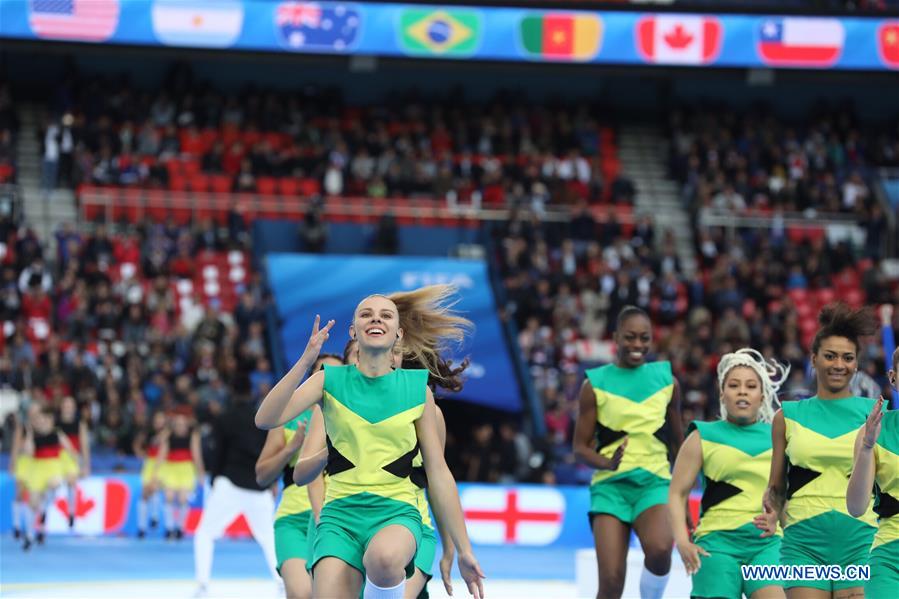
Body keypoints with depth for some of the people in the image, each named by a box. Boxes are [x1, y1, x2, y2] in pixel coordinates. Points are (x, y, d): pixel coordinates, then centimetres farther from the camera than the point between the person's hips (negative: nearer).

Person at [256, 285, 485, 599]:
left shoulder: (417, 388, 6)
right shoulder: (330, 380, 5)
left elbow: (438, 472, 8)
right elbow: (266, 419, -9)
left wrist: (464, 550, 7)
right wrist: (305, 361, -19)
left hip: (396, 512, -1)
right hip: (340, 514, 1)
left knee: (384, 558, -36)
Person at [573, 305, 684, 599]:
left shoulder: (666, 379, 9)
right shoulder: (596, 383, 2)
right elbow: (580, 447, 2)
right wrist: (607, 463, -19)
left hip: (654, 482, 1)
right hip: (611, 486, -1)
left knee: (660, 549, -31)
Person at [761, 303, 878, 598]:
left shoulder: (874, 413, 7)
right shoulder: (788, 416, 9)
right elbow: (776, 487, 14)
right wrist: (771, 510, -7)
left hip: (860, 542, 0)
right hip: (804, 543, 0)